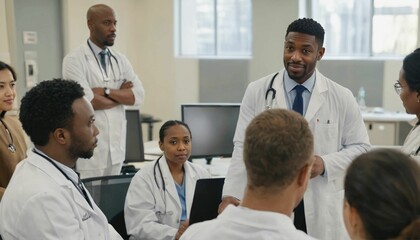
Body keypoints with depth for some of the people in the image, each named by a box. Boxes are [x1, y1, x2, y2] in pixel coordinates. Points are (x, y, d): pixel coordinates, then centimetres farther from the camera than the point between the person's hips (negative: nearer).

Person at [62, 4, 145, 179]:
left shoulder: (120, 60, 10)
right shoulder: (75, 60, -8)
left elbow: (138, 95, 0)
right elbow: (87, 101, -18)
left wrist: (106, 91, -13)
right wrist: (120, 95, -3)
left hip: (117, 146, 6)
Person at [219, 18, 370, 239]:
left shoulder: (341, 97, 0)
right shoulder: (257, 92, -1)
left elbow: (360, 147, 5)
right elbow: (243, 147, -3)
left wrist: (325, 163, -13)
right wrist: (231, 195, -16)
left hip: (322, 209, 1)